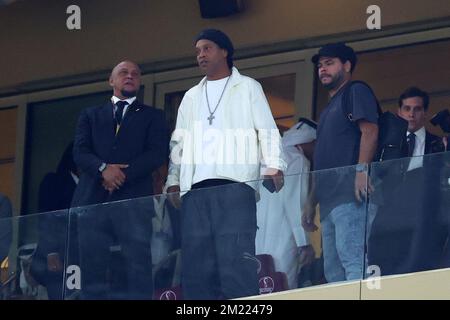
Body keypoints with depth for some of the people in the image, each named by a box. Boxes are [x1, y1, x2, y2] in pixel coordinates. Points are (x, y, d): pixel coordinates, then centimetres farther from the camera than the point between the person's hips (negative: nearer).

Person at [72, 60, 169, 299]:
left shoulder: (153, 116, 19)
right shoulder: (90, 116, 23)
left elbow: (158, 153, 3)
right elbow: (80, 151, 8)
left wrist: (124, 173, -10)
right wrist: (103, 168, -13)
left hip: (133, 200, -2)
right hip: (93, 199, 2)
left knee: (137, 269, -11)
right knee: (92, 269, -5)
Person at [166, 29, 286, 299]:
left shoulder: (247, 88, 14)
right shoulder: (191, 97, 27)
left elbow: (268, 132, 5)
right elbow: (178, 142, 23)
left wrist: (274, 166, -11)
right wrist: (174, 182, 10)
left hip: (235, 185, -4)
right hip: (196, 189, 5)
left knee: (236, 262, -15)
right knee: (197, 264, -3)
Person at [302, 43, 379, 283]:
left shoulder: (357, 92, 6)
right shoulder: (330, 108, 32)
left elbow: (369, 131, -11)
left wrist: (362, 170, -25)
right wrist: (311, 202, 24)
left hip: (350, 194, -10)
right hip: (329, 200, 10)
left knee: (353, 262, -22)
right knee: (333, 271, 3)